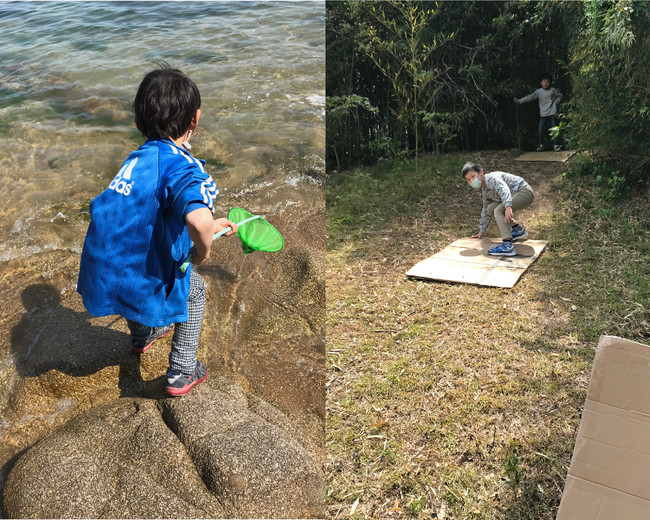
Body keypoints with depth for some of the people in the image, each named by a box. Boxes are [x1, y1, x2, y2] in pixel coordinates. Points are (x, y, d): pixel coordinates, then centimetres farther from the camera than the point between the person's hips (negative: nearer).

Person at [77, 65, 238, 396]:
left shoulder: (140, 155, 7)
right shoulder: (181, 165, -19)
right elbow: (198, 221, -40)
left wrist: (213, 224, 32)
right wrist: (203, 250, -17)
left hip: (98, 276, 7)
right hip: (137, 286, -7)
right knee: (194, 288, 23)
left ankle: (143, 335, 65)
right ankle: (182, 372, 28)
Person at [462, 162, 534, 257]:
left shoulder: (491, 178, -16)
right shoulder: (485, 190, 12)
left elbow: (503, 189, -37)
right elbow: (485, 211, 21)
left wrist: (508, 206, -53)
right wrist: (482, 231, 23)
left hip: (525, 192, -10)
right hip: (516, 196, 10)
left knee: (498, 211, -25)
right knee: (490, 208, 9)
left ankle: (507, 245, -39)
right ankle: (518, 229, 13)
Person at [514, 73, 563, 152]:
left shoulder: (553, 90, 2)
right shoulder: (538, 91, 1)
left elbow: (560, 95, 17)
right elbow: (530, 97, -8)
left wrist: (556, 102, 0)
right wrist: (519, 101, -19)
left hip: (552, 113, -1)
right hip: (543, 114, 1)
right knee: (540, 130, -2)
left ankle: (555, 145, 4)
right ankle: (541, 145, 16)